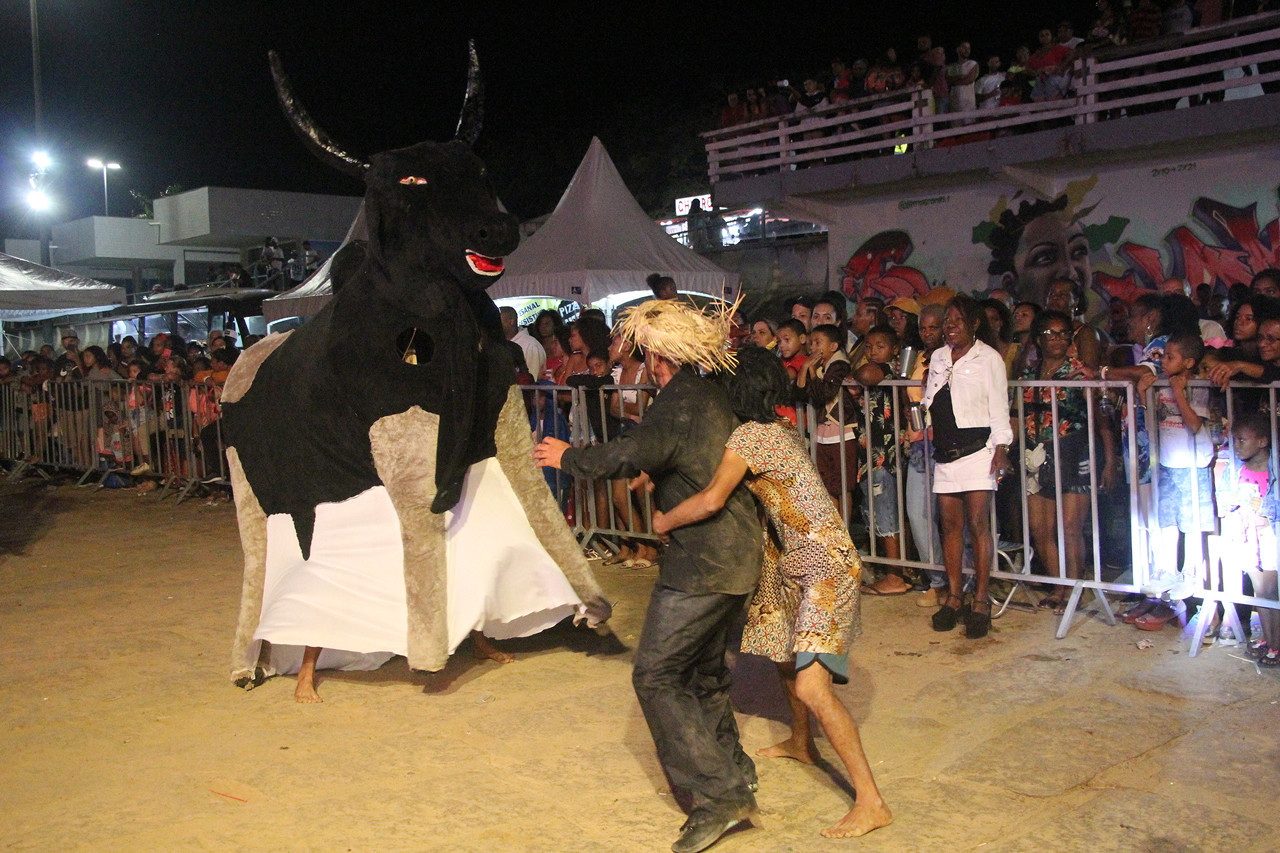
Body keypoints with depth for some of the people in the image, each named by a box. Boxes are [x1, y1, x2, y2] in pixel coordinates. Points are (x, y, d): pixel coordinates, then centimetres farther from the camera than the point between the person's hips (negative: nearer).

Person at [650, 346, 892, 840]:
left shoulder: (750, 435, -20)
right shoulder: (781, 428, 8)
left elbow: (711, 501, -31)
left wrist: (663, 522, -13)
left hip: (825, 564, -11)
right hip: (794, 561, 11)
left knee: (811, 685, -17)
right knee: (784, 655, 27)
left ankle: (872, 803, -12)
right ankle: (800, 744, 51)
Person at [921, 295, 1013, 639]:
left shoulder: (988, 358, 2)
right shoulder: (938, 358, 17)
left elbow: (998, 406, -3)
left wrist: (1000, 448, -11)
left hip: (977, 449, -5)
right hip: (945, 453, 5)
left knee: (978, 523, -7)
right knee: (950, 524, 5)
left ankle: (980, 601, -2)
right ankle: (953, 598, 12)